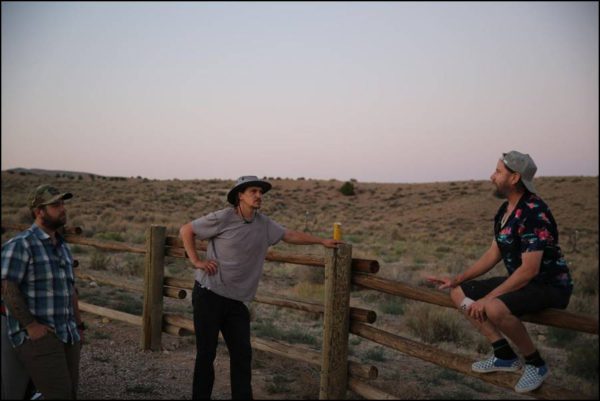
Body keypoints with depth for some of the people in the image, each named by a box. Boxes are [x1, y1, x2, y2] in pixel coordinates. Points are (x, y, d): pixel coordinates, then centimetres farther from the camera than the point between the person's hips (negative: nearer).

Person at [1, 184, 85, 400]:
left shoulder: (62, 247, 15)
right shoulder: (20, 244, -11)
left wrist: (78, 326, 15)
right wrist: (31, 325, -21)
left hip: (66, 335, 8)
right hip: (35, 337, -8)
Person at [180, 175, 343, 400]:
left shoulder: (264, 224, 5)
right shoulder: (223, 218, -11)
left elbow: (291, 235, 16)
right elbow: (186, 230, -4)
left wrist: (322, 241, 16)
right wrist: (196, 261, -11)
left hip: (236, 301, 5)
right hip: (209, 296, -5)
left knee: (242, 354, 5)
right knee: (206, 353, 3)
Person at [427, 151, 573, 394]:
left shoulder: (534, 213, -24)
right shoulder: (505, 210, 5)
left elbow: (529, 270, -28)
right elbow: (494, 254, 11)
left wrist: (487, 299, -26)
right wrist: (457, 279, 5)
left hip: (550, 286, -9)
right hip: (522, 280, 10)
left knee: (495, 308, -36)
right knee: (459, 293, 3)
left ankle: (536, 364, -9)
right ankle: (505, 356, 4)